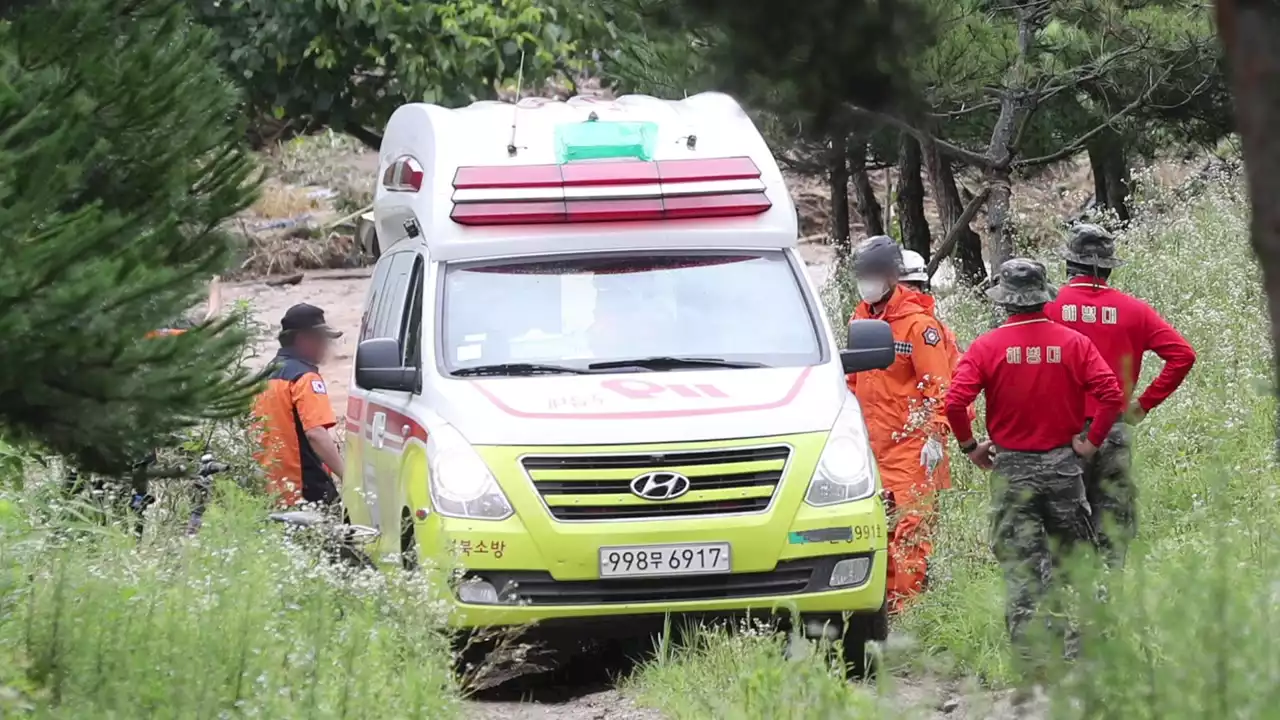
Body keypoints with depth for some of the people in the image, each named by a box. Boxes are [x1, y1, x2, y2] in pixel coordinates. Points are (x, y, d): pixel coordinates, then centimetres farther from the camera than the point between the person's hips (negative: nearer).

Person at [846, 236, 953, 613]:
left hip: (909, 443, -7)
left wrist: (934, 436, -15)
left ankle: (909, 604, -9)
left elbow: (938, 386, -9)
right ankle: (884, 599, 15)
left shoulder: (918, 323, -9)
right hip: (871, 441, 7)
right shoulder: (861, 318, 14)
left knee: (910, 525, -9)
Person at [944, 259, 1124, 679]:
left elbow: (954, 402, -14)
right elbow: (1111, 395, -12)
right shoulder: (1073, 343, -3)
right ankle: (1076, 647, 6)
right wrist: (1091, 441, 0)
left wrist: (970, 446, 1)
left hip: (1011, 468, -1)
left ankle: (1029, 654, -2)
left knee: (1020, 564, 3)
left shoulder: (987, 348, -6)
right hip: (1063, 465, 1)